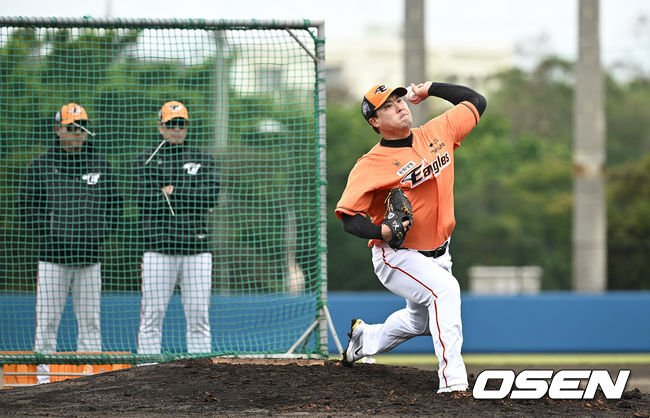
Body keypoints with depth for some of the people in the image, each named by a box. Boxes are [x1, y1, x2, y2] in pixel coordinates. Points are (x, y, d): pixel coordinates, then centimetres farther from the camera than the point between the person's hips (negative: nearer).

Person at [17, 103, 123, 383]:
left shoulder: (100, 165, 11)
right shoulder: (41, 166, 3)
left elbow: (114, 204, 17)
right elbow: (27, 207, 4)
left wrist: (101, 232, 4)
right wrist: (48, 232, -7)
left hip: (90, 256, 2)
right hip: (53, 255, -2)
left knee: (90, 322, 5)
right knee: (47, 320, -3)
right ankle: (44, 374, 2)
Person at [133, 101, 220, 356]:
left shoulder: (203, 160, 14)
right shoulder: (146, 160, 9)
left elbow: (210, 198, -2)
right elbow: (144, 200, -7)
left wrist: (173, 192, -6)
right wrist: (190, 199, -6)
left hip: (196, 248, 2)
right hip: (158, 248, -2)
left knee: (198, 316, 1)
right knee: (152, 315, -4)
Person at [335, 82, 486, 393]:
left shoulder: (437, 133, -2)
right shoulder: (371, 164, -19)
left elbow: (476, 102, 7)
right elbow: (348, 217, -20)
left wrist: (431, 89, 1)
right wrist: (383, 232, -37)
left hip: (438, 255, 7)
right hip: (396, 257, -7)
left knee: (419, 321, 22)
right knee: (445, 289, -31)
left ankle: (365, 338, 51)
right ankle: (452, 379, -31)